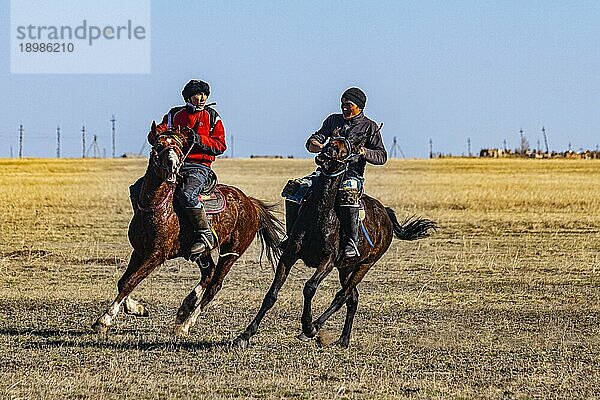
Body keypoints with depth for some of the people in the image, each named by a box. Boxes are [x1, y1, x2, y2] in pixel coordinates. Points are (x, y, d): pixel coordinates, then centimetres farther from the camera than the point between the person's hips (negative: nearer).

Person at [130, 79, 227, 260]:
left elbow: (220, 145, 0)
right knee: (137, 189, -10)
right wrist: (158, 135, -16)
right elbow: (154, 135, 9)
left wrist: (198, 140, -14)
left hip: (199, 168, -5)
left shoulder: (212, 116, 7)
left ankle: (205, 235, -28)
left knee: (186, 194, -37)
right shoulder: (175, 114, 15)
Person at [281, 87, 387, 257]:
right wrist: (318, 146, -13)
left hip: (352, 174, -5)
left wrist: (364, 152, -18)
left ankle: (352, 241, -35)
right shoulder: (333, 120, 18)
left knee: (347, 192, -41)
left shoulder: (370, 127, 7)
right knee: (294, 188, -16)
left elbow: (382, 156, 2)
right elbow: (311, 143, 12)